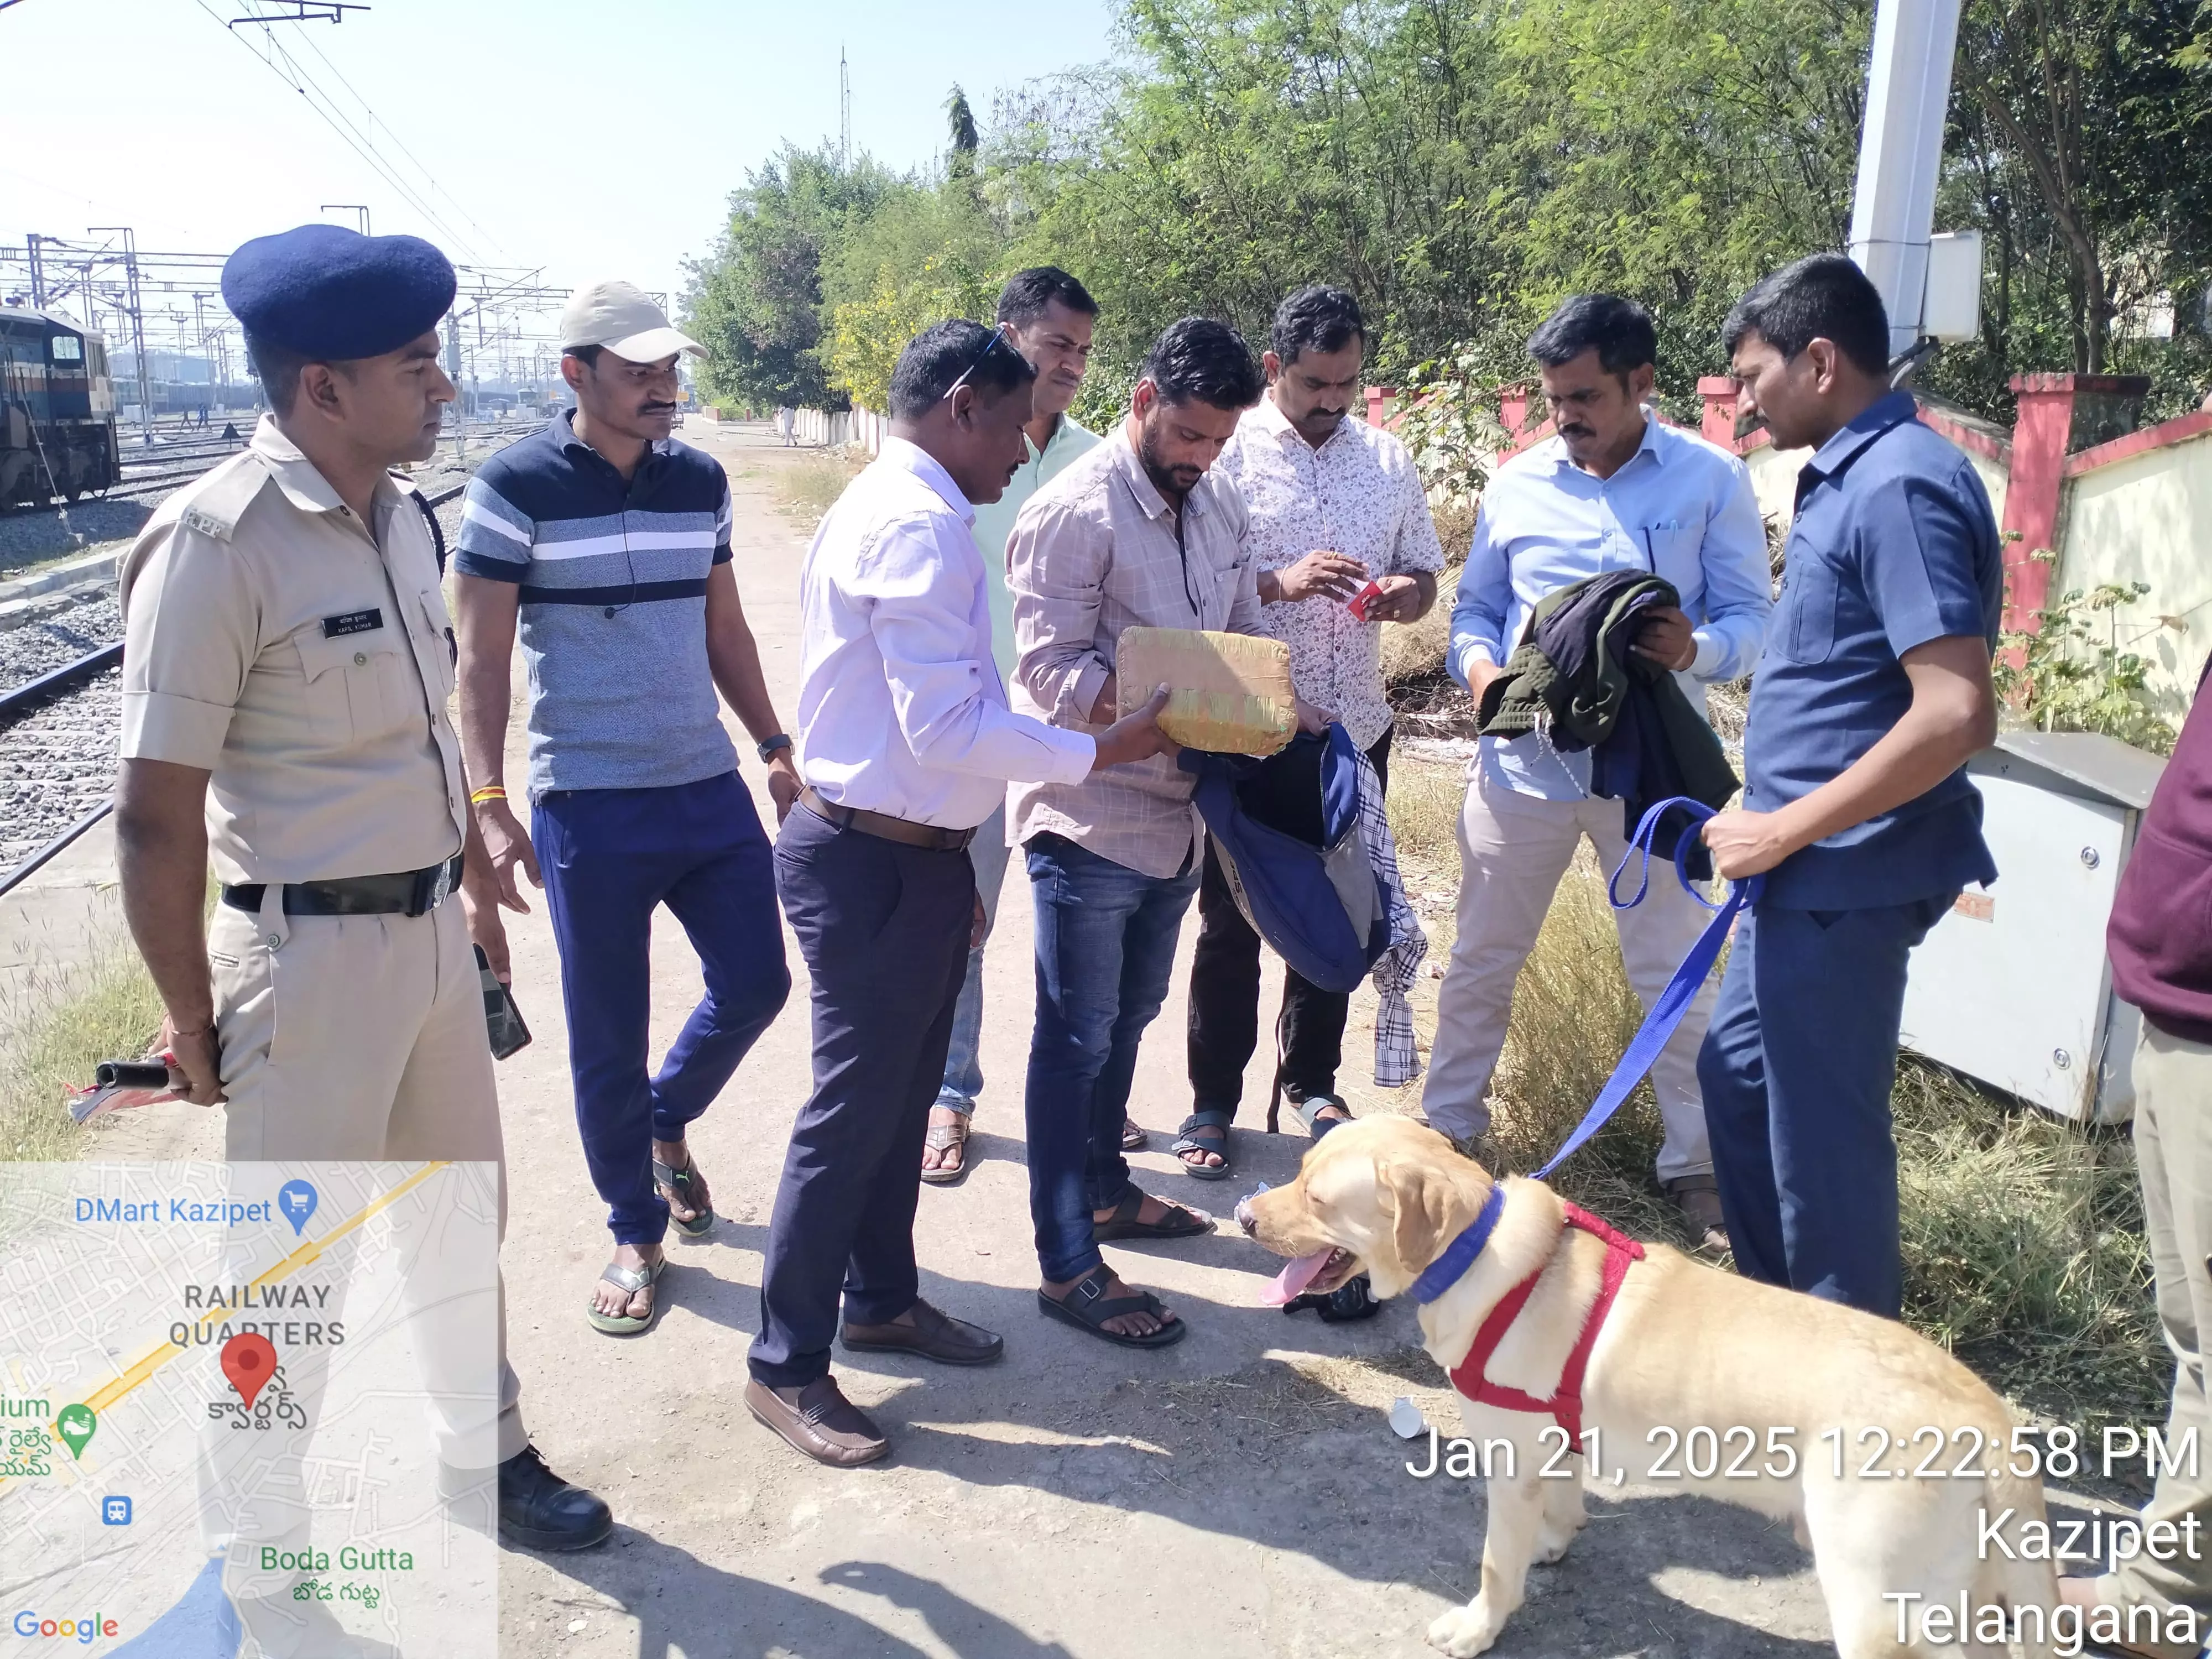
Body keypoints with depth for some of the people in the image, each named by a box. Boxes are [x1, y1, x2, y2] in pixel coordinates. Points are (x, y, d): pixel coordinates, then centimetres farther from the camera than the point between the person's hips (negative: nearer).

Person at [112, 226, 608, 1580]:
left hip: (431, 932, 7)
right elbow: (157, 813, -17)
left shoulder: (399, 518, 4)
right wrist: (190, 1011, -11)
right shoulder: (217, 540, -20)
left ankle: (485, 1452, 43)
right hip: (311, 954, -7)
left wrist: (473, 874, 20)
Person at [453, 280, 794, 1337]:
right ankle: (636, 1232, 25)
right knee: (608, 1036, 5)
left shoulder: (700, 480, 7)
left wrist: (776, 747, 12)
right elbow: (481, 661, -8)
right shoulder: (516, 487, -8)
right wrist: (489, 804, -16)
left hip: (710, 787, 5)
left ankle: (666, 1124, 39)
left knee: (755, 982, 9)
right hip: (589, 806, -5)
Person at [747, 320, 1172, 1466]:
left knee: (904, 1096, 20)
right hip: (875, 864, -10)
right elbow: (948, 727, -25)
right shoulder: (917, 524, -19)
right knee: (854, 1112, 1)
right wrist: (1101, 751, -15)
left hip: (912, 851, 10)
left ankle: (881, 1299, 38)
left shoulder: (895, 509, 14)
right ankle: (786, 1365, 17)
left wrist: (957, 866, 19)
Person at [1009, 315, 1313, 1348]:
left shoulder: (1217, 506, 9)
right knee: (1078, 1037, 1)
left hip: (1177, 809, 8)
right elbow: (1050, 669, -20)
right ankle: (1069, 1268, 11)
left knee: (1128, 1016, 21)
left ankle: (1102, 1187, 40)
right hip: (1090, 813, -8)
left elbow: (1243, 636, 14)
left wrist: (1288, 711, -5)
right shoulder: (1074, 512, -15)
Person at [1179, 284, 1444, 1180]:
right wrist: (1281, 582, -26)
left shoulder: (1387, 459, 8)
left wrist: (1407, 591, -10)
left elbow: (1425, 571, 13)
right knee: (1232, 919, 6)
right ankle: (1213, 1101, 19)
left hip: (1354, 728, 5)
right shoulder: (1227, 452, -7)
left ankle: (1311, 1079, 33)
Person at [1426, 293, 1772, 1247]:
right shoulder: (1516, 485, 4)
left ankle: (1695, 1164, 25)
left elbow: (1752, 615, -3)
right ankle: (1446, 1130, 30)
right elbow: (1474, 607, 12)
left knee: (1674, 975, 8)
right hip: (1524, 758, 2)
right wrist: (1477, 663, -11)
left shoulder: (1711, 480, -2)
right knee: (1481, 961, 12)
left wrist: (1695, 650, -25)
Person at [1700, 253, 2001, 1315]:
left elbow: (1957, 713, -27)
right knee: (1738, 1077, 21)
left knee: (1823, 1127, 3)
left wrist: (1784, 831, -20)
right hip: (1804, 872, 10)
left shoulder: (1900, 487, -19)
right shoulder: (1849, 478, 12)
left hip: (1844, 881, -10)